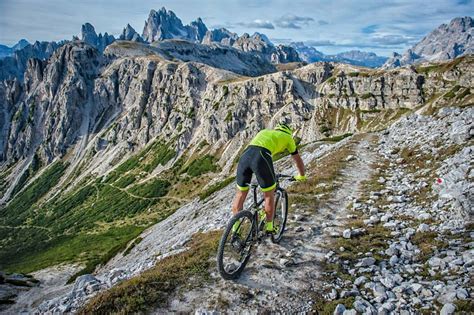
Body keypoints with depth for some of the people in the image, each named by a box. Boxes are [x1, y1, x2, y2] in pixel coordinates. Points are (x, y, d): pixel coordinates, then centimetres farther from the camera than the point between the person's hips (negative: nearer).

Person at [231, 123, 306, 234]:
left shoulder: (264, 132, 39)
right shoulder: (288, 137, 28)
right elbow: (298, 160, 36)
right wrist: (301, 176, 55)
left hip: (244, 155, 5)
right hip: (261, 159, -4)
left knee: (240, 194, 18)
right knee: (269, 195, 17)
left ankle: (235, 228, 22)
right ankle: (269, 227, 27)